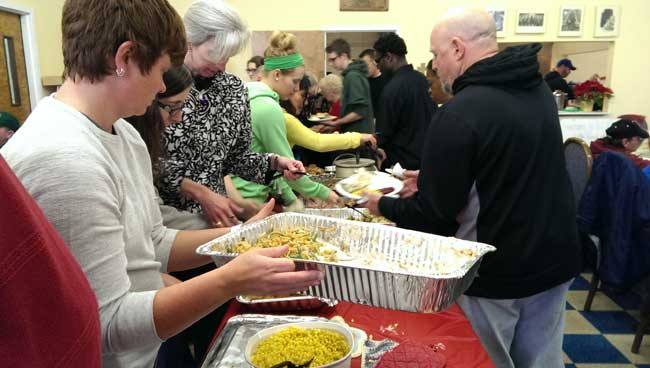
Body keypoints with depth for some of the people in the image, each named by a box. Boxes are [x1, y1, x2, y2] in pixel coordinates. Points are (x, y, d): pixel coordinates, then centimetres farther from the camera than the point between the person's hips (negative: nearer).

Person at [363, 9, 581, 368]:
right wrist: (434, 178, 13)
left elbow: (433, 214, -18)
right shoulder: (538, 90, 2)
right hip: (554, 260, 7)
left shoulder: (458, 115, -24)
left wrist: (383, 205, 0)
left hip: (497, 274, -7)